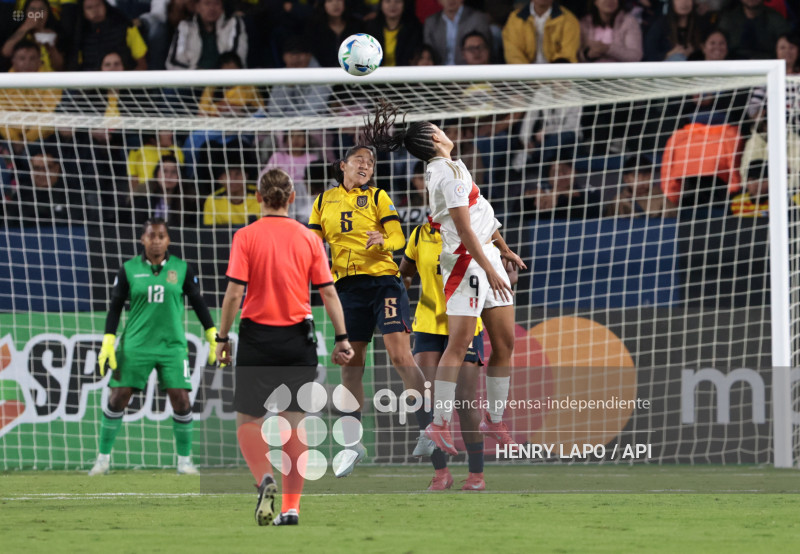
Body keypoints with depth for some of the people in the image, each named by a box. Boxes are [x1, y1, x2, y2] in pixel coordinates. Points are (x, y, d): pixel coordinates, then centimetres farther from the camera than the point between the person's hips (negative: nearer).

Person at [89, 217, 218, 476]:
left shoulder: (181, 269, 2)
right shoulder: (128, 270, 1)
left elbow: (198, 302, 9)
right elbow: (115, 307, 4)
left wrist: (213, 337, 7)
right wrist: (108, 343, -3)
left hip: (172, 345, 0)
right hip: (136, 345, 0)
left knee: (181, 401, -7)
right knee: (117, 398, -3)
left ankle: (184, 460, 7)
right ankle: (103, 458, 9)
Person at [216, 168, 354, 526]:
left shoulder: (246, 236, -5)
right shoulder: (309, 239, 3)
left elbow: (234, 293, -9)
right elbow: (328, 293, 1)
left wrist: (222, 339, -2)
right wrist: (341, 338, 6)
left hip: (257, 335, -2)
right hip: (299, 339, 2)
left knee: (247, 420, 8)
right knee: (294, 422, 6)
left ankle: (264, 479, -19)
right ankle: (291, 507, 3)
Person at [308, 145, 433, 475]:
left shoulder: (377, 197, 7)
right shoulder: (324, 201, 14)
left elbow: (398, 237, -1)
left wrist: (384, 241, -23)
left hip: (382, 279, -3)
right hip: (347, 285, 3)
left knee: (400, 355, -14)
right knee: (350, 366, 2)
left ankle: (427, 430, -15)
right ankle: (353, 444, 7)